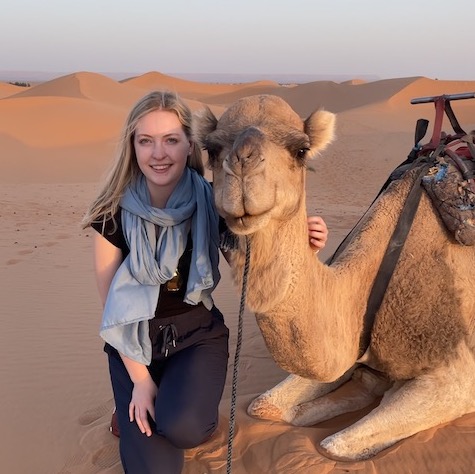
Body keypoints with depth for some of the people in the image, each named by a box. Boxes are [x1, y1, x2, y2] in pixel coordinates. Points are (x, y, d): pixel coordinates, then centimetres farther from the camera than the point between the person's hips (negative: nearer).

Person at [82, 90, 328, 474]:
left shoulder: (212, 203, -13)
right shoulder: (113, 214, -14)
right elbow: (111, 304, -7)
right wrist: (139, 378, -9)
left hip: (199, 334, 0)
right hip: (133, 344, 0)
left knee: (184, 427, -29)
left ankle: (170, 404, 7)